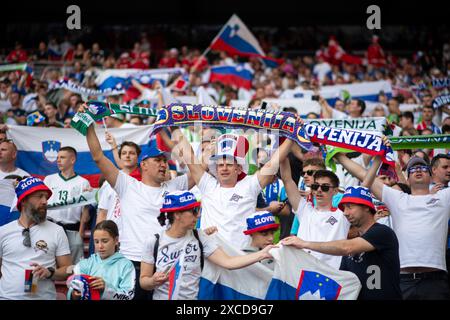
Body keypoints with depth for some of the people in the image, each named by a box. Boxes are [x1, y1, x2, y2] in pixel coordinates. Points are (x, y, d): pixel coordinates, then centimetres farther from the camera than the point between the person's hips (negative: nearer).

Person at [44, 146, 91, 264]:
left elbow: (85, 210, 4)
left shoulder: (83, 183, 4)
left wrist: (81, 232, -2)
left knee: (74, 263, -2)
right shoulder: (49, 179, 12)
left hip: (72, 230, -2)